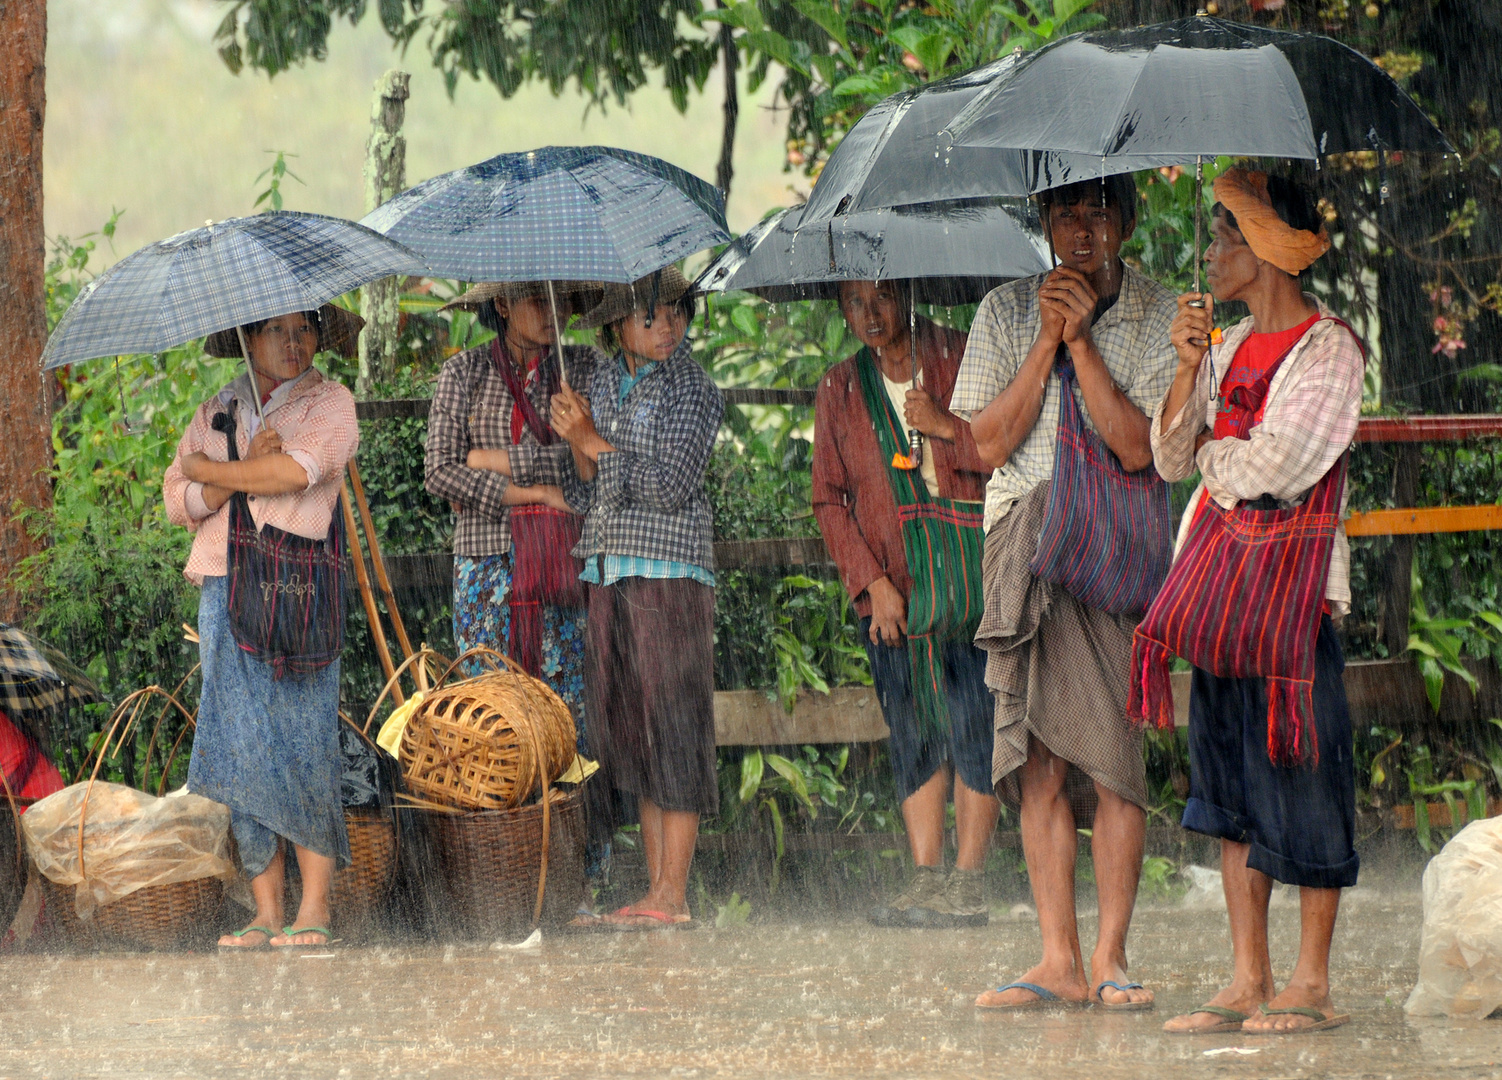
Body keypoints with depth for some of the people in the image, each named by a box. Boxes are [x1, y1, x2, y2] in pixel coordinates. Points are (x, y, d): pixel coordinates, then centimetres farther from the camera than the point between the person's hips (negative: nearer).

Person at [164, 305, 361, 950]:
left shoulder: (330, 406, 4)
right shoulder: (216, 413, 17)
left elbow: (293, 472, -14)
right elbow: (177, 503, 8)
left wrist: (209, 468, -1)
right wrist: (243, 474, -8)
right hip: (224, 594, 4)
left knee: (301, 745, -7)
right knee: (240, 747, 0)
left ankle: (314, 911, -3)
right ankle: (266, 914, 3)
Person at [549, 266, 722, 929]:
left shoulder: (692, 390, -4)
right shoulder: (600, 385, 14)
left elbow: (670, 485, -13)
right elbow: (583, 496, 11)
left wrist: (596, 443, -9)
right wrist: (578, 445, -8)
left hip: (669, 573, -6)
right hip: (607, 575, 6)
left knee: (669, 726, -7)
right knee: (629, 732, 6)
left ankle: (671, 895, -8)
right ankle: (656, 887, 9)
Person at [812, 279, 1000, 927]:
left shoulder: (959, 361, 1)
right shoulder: (840, 391, 10)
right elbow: (829, 498, 8)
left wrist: (946, 427, -16)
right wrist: (873, 582, -2)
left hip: (970, 579, -3)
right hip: (891, 590, 3)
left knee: (971, 726, -8)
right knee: (913, 735, 2)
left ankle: (967, 885, -5)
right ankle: (925, 879, 3)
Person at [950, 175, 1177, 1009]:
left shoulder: (1158, 317, 3)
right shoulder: (1005, 313, 10)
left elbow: (1138, 445, -8)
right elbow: (989, 442, 1)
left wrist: (1082, 339, -11)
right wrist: (1046, 342, -6)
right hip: (1025, 552, 2)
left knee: (1114, 758, -7)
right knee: (1039, 763, -1)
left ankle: (1110, 958, -2)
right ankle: (1059, 961, 2)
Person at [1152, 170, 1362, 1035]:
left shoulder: (1327, 349, -9)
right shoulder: (1232, 346, 15)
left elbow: (1274, 466, -18)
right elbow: (1170, 458, 10)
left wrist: (1212, 452, 1)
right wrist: (1189, 369, -3)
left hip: (1293, 586, -8)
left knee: (1301, 785, -4)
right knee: (1231, 787, 7)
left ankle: (1312, 984, 2)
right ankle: (1249, 981, 11)